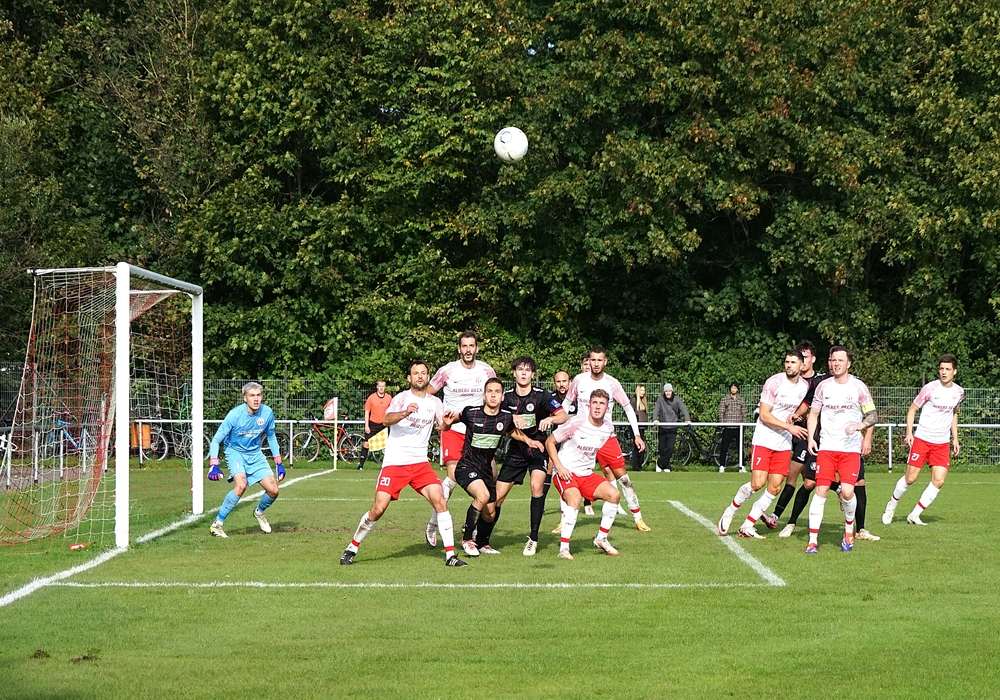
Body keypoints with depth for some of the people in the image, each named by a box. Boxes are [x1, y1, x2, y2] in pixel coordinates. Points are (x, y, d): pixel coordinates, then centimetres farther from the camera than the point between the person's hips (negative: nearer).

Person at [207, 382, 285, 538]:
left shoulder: (267, 413, -12)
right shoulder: (235, 415, -24)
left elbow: (271, 437, 8)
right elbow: (216, 440, -18)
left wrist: (279, 463, 7)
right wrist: (213, 465, -28)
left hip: (255, 454, 4)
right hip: (235, 452, -4)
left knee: (273, 490, -5)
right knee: (241, 485, -31)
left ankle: (259, 512, 31)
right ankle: (217, 524, -21)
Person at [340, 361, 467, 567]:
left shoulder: (434, 402, 10)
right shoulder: (402, 398, -5)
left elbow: (442, 425, 4)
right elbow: (387, 419, -22)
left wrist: (446, 422, -19)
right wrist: (405, 413, -42)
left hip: (420, 462, 4)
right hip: (394, 462, -4)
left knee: (440, 501, -12)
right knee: (378, 509, -10)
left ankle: (450, 555, -7)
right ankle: (352, 549, 8)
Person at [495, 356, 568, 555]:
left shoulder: (541, 396, -10)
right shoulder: (507, 397, -2)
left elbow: (564, 416, -14)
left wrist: (550, 419, -36)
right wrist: (512, 418, -20)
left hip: (538, 449, -3)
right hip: (515, 451, 3)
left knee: (537, 485, -26)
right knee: (497, 496, -2)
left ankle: (533, 538, -16)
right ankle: (483, 537, 15)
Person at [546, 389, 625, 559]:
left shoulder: (608, 428, 1)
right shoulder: (576, 423, -15)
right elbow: (550, 442, -8)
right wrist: (559, 467, -16)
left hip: (587, 474, 6)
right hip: (566, 473, -6)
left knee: (613, 494, -12)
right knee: (574, 499, -33)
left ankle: (601, 539, 6)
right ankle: (563, 548, -28)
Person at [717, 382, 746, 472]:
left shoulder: (741, 399, 11)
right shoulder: (724, 399, 4)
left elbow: (744, 413, 13)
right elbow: (721, 412, 3)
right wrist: (722, 424, -4)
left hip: (738, 427, 2)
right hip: (727, 427, -2)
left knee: (740, 447, 4)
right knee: (724, 447, -1)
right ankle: (722, 466, 6)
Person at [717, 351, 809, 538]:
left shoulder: (805, 386, 4)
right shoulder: (774, 382, -13)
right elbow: (764, 415, -14)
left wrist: (794, 415, 1)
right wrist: (789, 427, -21)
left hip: (784, 444, 5)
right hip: (763, 440, -5)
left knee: (775, 487, -2)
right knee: (757, 483, -15)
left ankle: (747, 526, 6)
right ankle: (729, 512, 9)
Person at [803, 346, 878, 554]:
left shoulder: (858, 387, 1)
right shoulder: (824, 386, 7)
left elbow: (873, 416, 2)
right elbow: (813, 413, 14)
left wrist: (859, 426, -18)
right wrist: (811, 437, 0)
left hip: (851, 449, -1)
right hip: (826, 447, 1)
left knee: (847, 491, -14)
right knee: (821, 490, -9)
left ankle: (849, 529, 15)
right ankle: (813, 540, -5)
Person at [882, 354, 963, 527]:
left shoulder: (959, 392, 5)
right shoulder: (930, 388, -9)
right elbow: (912, 409, -1)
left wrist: (955, 438, 17)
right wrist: (909, 432, -11)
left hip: (942, 443, 4)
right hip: (922, 439, -4)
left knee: (939, 480, -9)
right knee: (910, 478, -3)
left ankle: (914, 515, 1)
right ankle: (891, 505, 23)